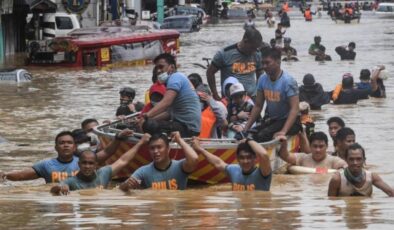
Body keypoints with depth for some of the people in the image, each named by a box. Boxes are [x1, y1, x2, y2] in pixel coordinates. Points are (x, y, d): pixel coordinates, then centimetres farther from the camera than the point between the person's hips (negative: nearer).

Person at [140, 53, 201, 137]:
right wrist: (151, 119, 12)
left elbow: (166, 102, -26)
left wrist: (147, 115, -34)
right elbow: (170, 112, 22)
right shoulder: (179, 77, 23)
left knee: (148, 125, -26)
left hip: (186, 127, -11)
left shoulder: (175, 77, -9)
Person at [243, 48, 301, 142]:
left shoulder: (288, 81, -18)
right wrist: (246, 127, 1)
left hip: (287, 120, -6)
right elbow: (258, 106, 10)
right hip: (271, 120, 6)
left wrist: (283, 131, -34)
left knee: (261, 136, -29)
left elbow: (294, 109, -23)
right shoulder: (263, 79, 2)